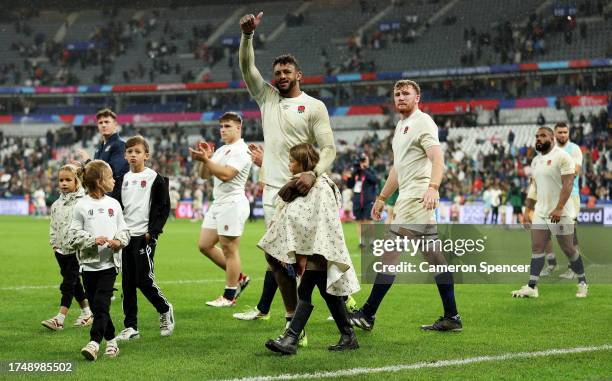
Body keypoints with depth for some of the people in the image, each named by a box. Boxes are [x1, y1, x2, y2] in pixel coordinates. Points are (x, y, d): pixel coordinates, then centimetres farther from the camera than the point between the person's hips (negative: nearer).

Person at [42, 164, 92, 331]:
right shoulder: (57, 204, 12)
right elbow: (53, 225, 19)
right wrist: (54, 242, 10)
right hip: (61, 248, 7)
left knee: (68, 283, -9)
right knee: (74, 282, 13)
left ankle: (60, 318, -13)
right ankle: (87, 313, 26)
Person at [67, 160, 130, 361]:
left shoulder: (113, 204, 7)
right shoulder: (82, 206, -2)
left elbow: (124, 230, 11)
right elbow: (73, 235, -3)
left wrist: (119, 241, -10)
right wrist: (93, 240, -18)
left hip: (109, 262, 0)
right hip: (89, 263, 0)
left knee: (101, 304, -12)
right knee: (96, 305, 7)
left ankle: (94, 343, -17)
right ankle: (111, 340, 21)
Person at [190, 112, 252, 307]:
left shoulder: (240, 150, -10)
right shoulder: (221, 150, 19)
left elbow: (226, 174, -22)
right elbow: (204, 175, 17)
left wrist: (205, 159, -24)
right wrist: (204, 158, 0)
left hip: (232, 203, -10)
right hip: (217, 203, 10)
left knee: (229, 250, -5)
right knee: (204, 245, 9)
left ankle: (229, 296, 2)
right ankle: (238, 278, 21)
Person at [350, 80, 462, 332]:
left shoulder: (422, 122, -7)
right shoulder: (401, 126, 23)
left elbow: (437, 157, -20)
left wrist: (433, 187, -35)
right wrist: (382, 198, 31)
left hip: (417, 197, -10)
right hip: (408, 197, 10)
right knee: (434, 257, 7)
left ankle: (367, 315, -7)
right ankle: (451, 318, 6)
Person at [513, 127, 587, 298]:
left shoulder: (562, 156, -11)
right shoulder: (535, 161, 13)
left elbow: (567, 185, -17)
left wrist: (558, 209, -25)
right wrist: (527, 211, 15)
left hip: (560, 213, -7)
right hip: (540, 213, 7)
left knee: (568, 249, 1)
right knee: (536, 247, 0)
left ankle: (582, 283, 17)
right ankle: (532, 287, -1)